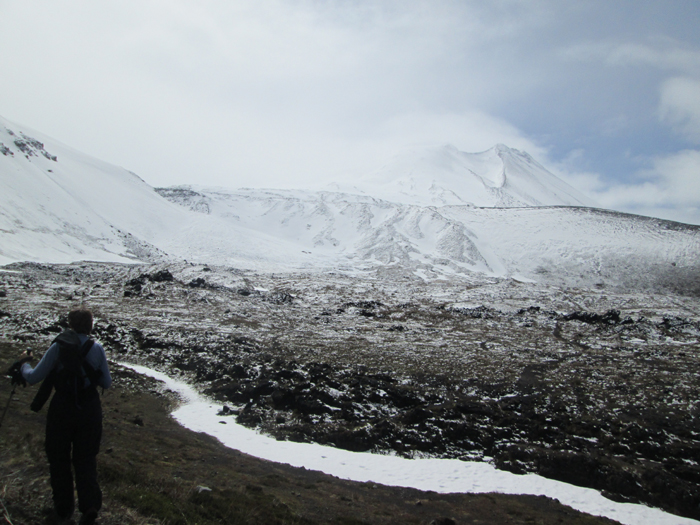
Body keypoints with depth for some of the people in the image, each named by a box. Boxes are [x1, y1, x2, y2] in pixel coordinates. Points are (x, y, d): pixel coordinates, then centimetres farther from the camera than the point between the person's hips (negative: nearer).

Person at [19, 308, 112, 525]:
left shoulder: (58, 347, -9)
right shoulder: (97, 348, -4)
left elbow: (33, 377, -4)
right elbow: (107, 383, 2)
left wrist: (24, 366, 16)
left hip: (62, 410, -1)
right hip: (90, 409, 1)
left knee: (58, 459, 17)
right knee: (86, 459, 14)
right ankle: (90, 505, -1)